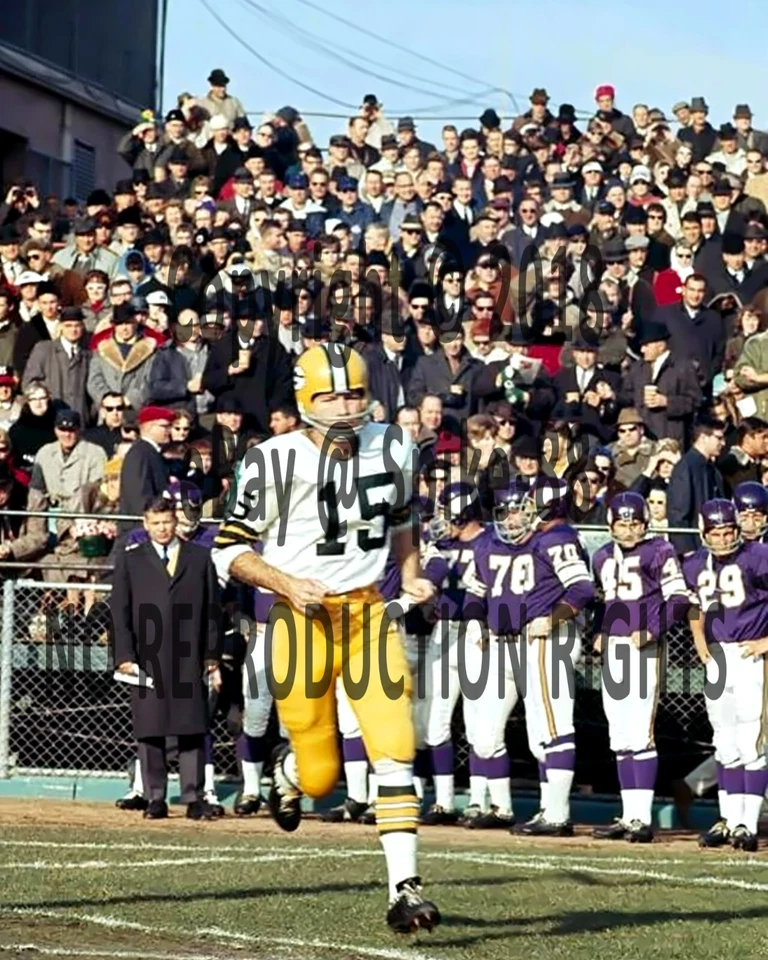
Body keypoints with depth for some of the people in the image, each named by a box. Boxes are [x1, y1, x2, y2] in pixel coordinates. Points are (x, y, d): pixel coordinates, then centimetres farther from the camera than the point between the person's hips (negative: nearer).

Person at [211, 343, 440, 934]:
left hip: (371, 615, 3)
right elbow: (230, 550, -4)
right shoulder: (277, 462, -11)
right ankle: (289, 771, 42)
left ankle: (405, 889, -8)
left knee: (395, 752, -12)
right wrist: (287, 584, -17)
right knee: (320, 774, 4)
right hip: (305, 619, -3)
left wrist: (411, 576, 7)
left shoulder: (392, 450, 3)